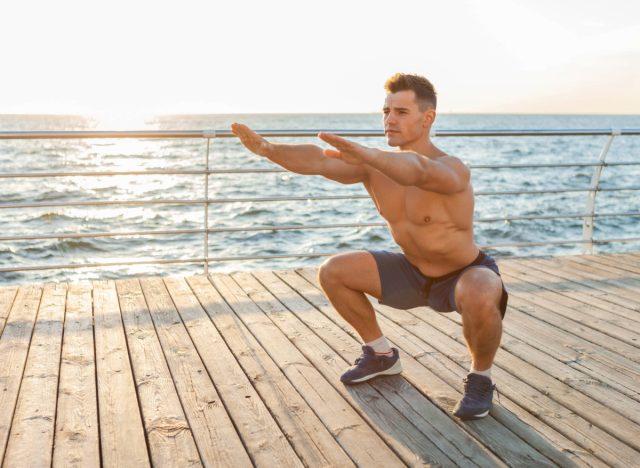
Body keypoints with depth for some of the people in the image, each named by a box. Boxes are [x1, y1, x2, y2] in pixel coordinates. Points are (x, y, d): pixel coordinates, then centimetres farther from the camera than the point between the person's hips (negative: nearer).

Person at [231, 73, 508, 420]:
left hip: (467, 272, -6)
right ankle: (381, 355, 16)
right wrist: (269, 150, -43)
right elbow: (317, 161, -25)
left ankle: (480, 378, -7)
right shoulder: (376, 165, -10)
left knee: (480, 300, -41)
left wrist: (367, 155, -72)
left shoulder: (451, 169, -29)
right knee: (333, 272, -3)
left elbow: (418, 171, -54)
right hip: (414, 272, 6)